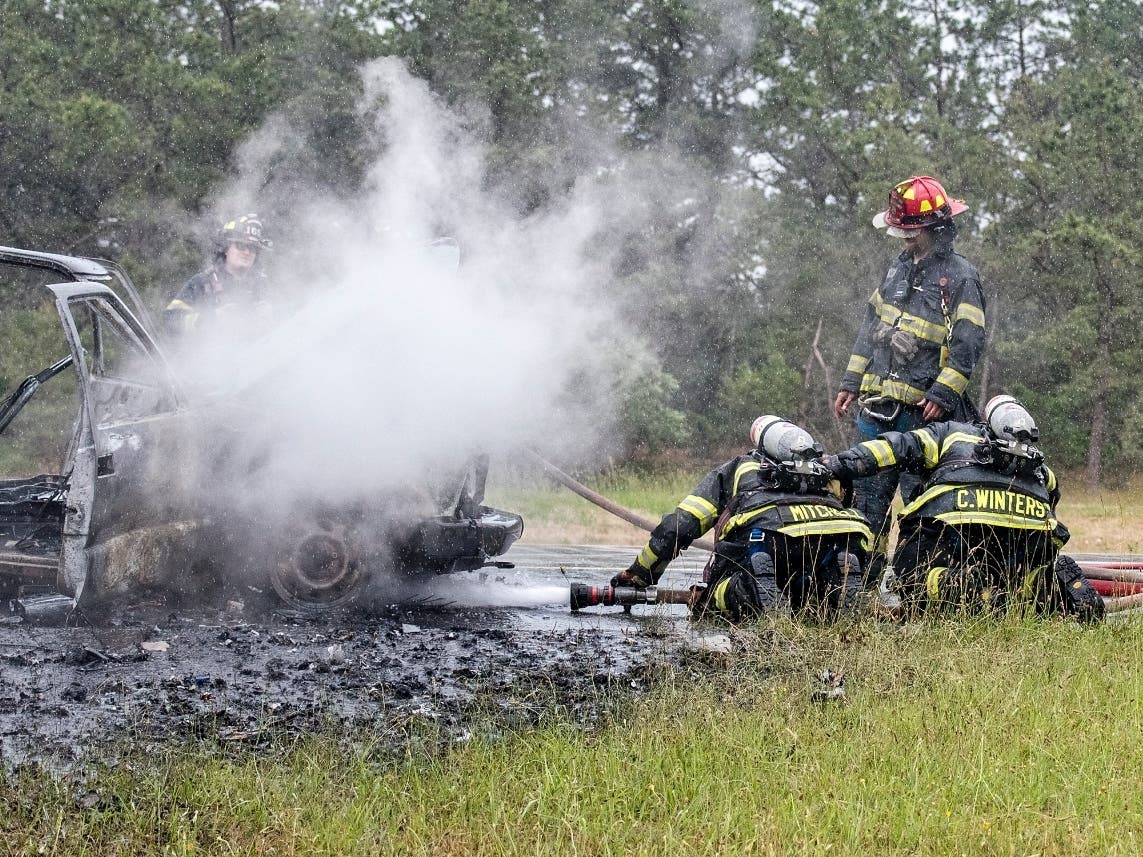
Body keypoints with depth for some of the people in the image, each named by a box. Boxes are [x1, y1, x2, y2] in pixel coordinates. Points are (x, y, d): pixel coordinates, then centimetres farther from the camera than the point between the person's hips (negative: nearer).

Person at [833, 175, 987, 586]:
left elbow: (967, 342, -11)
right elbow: (870, 328, 21)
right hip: (876, 404, 7)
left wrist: (943, 393, -19)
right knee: (868, 493, 8)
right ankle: (860, 578, 14)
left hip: (921, 410, -7)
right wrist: (851, 382, 17)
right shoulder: (898, 268, 16)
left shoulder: (960, 277, -6)